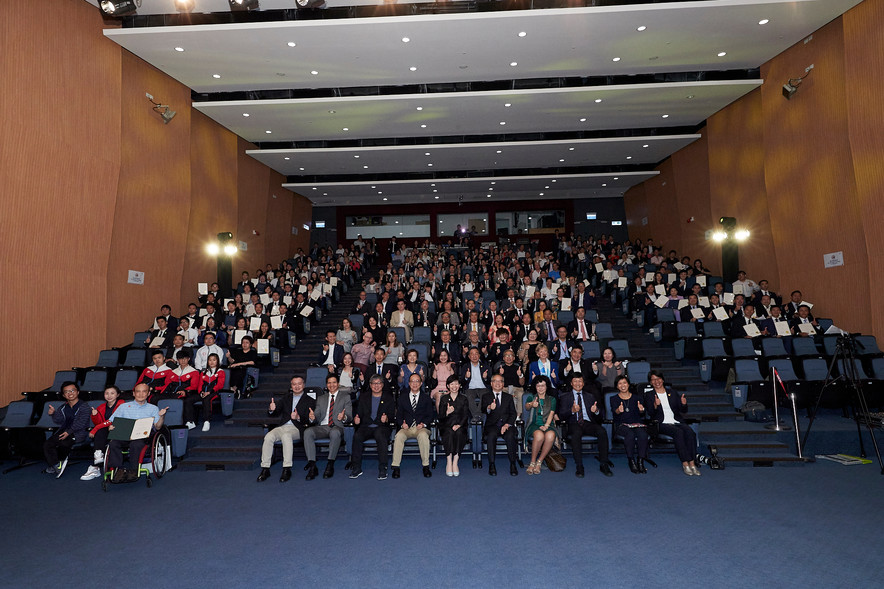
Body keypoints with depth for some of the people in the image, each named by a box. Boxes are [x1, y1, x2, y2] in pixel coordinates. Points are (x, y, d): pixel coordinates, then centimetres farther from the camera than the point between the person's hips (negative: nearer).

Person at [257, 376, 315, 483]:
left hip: (297, 428, -4)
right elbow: (273, 415, 16)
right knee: (268, 437, -25)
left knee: (286, 435, -35)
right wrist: (271, 410, -8)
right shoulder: (286, 399, 23)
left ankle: (287, 469, -31)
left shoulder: (309, 401, 10)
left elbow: (309, 421, -2)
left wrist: (298, 418, -23)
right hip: (282, 426, 4)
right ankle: (265, 469, -18)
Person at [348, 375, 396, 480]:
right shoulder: (364, 398, 19)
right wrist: (356, 419, -10)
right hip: (366, 427, 2)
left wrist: (386, 419, -18)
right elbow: (358, 414, 14)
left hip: (382, 427, -2)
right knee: (357, 436, -30)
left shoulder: (389, 398, 12)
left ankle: (382, 469, -31)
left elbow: (392, 417, 5)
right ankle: (356, 468, -19)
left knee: (380, 436, -36)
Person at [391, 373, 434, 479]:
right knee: (399, 436, -31)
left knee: (423, 436, -36)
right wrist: (402, 423, -8)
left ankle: (426, 466, -25)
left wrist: (424, 424, -12)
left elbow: (430, 416, 8)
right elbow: (399, 414, 13)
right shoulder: (403, 397, 17)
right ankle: (396, 467, -25)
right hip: (407, 428, 1)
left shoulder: (426, 398, 13)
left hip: (421, 428, -1)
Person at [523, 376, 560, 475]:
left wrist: (546, 425, -14)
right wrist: (532, 404, -35)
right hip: (534, 424, -1)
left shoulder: (552, 399, 18)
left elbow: (551, 413, 5)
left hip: (548, 425, 1)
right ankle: (532, 462, -20)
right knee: (539, 435, -37)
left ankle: (539, 462, -21)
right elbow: (526, 407, -9)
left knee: (550, 435, -36)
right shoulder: (531, 397, 13)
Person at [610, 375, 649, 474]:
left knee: (643, 434, -31)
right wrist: (618, 411, -32)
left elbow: (641, 415, 7)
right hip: (621, 424, -2)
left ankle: (640, 461, -23)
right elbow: (614, 413, -7)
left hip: (636, 423, 2)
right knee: (630, 434, -34)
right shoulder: (614, 399, 11)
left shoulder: (635, 398, 17)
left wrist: (641, 410, -17)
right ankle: (631, 461, -24)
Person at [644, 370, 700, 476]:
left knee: (690, 432, -27)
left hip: (677, 421, 3)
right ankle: (685, 464, -29)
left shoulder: (672, 392, 19)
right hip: (662, 424, -3)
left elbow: (683, 411, 17)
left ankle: (692, 463, -27)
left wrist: (683, 404, -6)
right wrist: (655, 405, -25)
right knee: (678, 432, -32)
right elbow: (650, 413, -4)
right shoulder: (649, 395, 9)